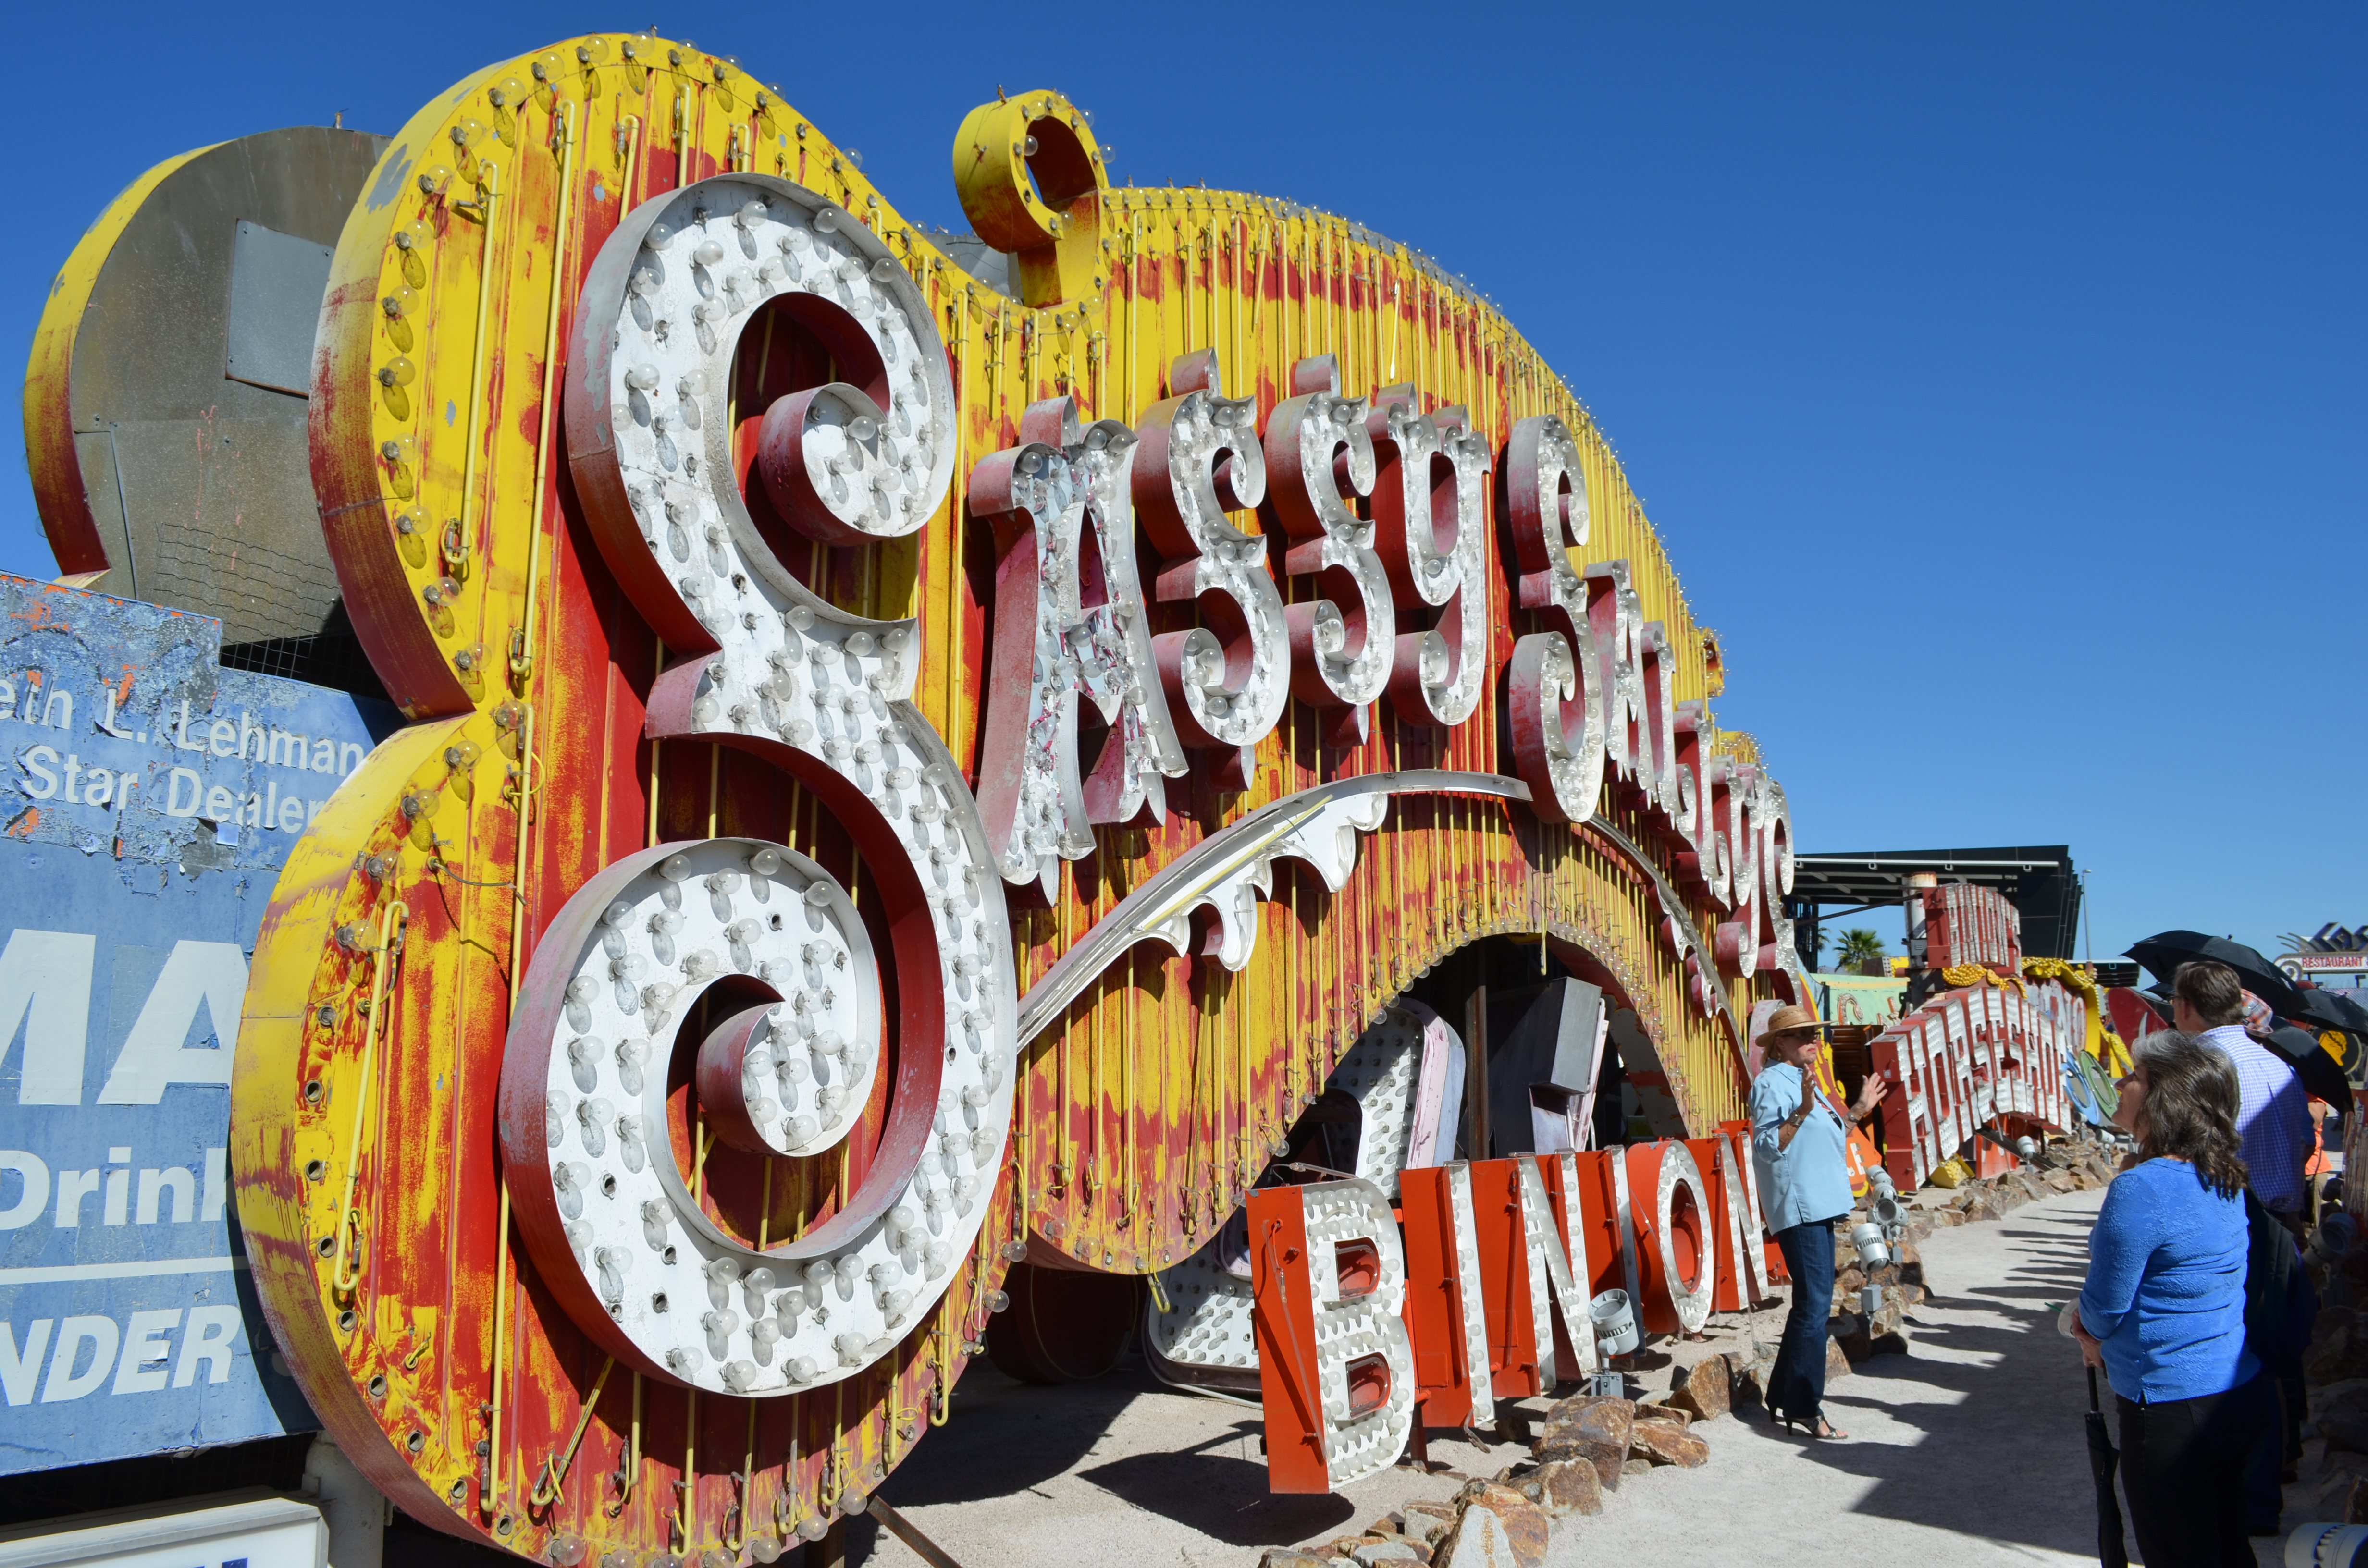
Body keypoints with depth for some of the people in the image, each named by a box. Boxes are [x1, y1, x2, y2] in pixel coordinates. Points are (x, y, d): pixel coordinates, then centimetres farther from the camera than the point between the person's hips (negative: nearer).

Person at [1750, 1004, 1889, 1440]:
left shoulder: (1803, 1080, 19)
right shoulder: (1772, 1083, -11)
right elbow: (1766, 1147, -21)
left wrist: (1859, 1111, 25)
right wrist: (1802, 1111, -30)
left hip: (1819, 1205, 10)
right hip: (1798, 1207, -10)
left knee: (1812, 1302, 13)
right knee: (1814, 1303, -11)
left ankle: (1784, 1396, 22)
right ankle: (1804, 1408, -7)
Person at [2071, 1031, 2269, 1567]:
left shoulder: (2140, 1190, -26)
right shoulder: (2228, 1181, 2)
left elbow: (2103, 1308, -17)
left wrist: (2087, 1324, 6)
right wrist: (2104, 1334, 8)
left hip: (2173, 1408, -8)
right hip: (2241, 1396, 8)